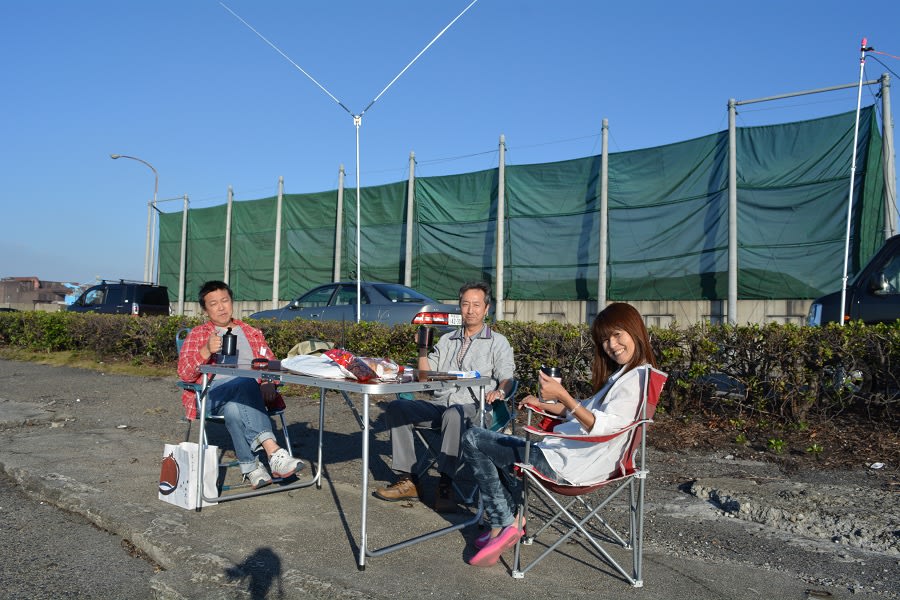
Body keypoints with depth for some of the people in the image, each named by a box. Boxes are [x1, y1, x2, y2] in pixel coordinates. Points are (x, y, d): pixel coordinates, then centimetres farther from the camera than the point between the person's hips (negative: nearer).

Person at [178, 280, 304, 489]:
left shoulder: (252, 333, 27)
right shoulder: (198, 334, 19)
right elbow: (184, 373, 4)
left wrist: (269, 384, -5)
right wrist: (207, 351, -15)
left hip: (249, 393, 2)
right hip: (214, 392, -2)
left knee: (233, 409, -37)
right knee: (245, 382, -37)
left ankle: (250, 467, -36)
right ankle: (273, 451, -48)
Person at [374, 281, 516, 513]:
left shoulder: (498, 343, 11)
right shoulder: (446, 340, 23)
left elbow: (507, 377, -4)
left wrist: (499, 391, -26)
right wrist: (423, 349, 5)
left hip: (472, 408, -5)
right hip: (439, 404, 5)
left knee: (453, 414, -39)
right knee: (396, 408, -17)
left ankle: (445, 485, -32)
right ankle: (407, 480, -16)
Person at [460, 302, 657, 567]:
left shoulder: (638, 379, -17)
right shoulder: (623, 374, 14)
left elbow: (601, 427, -28)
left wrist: (563, 396, -38)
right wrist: (543, 404, 13)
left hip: (569, 465, -11)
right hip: (570, 453, 11)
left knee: (473, 440, -3)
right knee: (494, 446, 28)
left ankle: (504, 524, 4)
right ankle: (510, 520, 15)